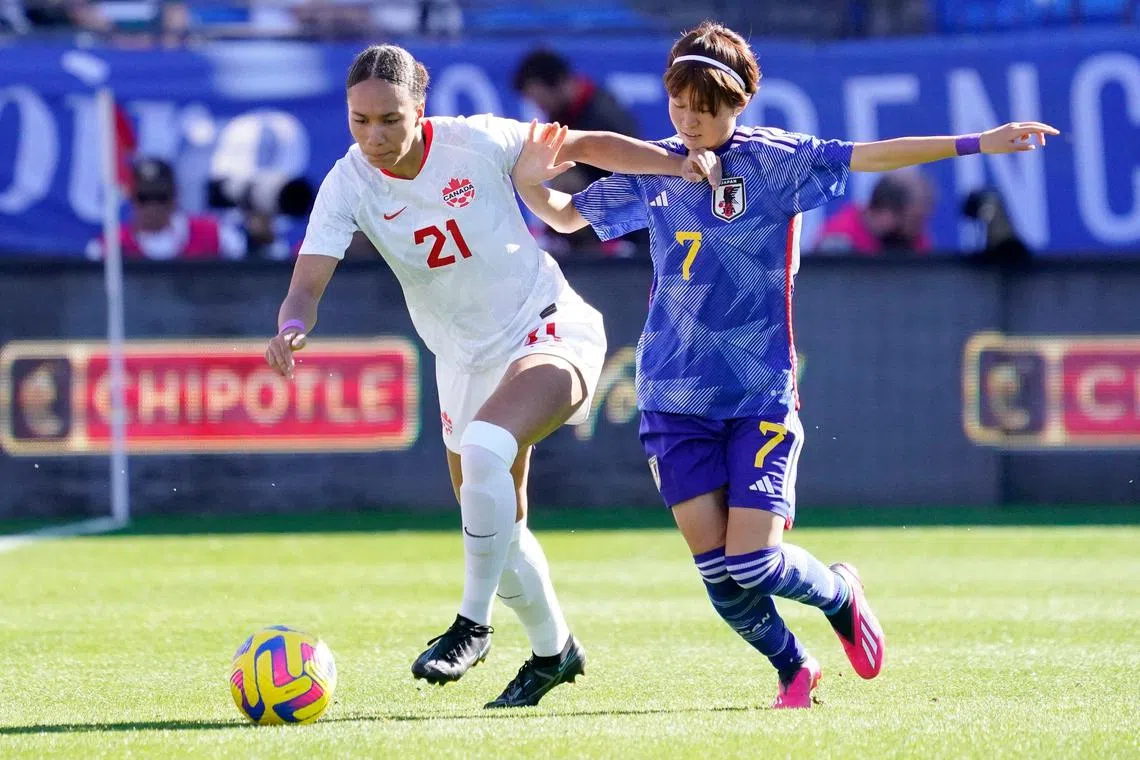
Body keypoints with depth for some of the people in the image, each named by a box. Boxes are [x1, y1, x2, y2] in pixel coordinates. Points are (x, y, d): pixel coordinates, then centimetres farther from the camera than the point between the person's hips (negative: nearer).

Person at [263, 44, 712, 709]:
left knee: (482, 448, -32)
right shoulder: (348, 186, -12)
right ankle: (553, 649, 38)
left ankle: (474, 624, -20)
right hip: (466, 362, 5)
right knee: (498, 523, 12)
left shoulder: (476, 142, -17)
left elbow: (581, 145, -3)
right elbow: (307, 284, -20)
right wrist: (293, 326, -43)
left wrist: (679, 163, -9)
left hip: (550, 331, -5)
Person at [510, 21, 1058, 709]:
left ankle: (840, 594, 23)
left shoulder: (775, 160, -4)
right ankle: (794, 668, 22)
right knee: (714, 566, -4)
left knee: (753, 562, -12)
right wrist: (530, 182, -3)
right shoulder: (653, 170, 7)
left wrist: (975, 144, -22)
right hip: (676, 394, 3)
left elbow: (868, 157, -12)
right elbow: (568, 216, 18)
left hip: (762, 393, -3)